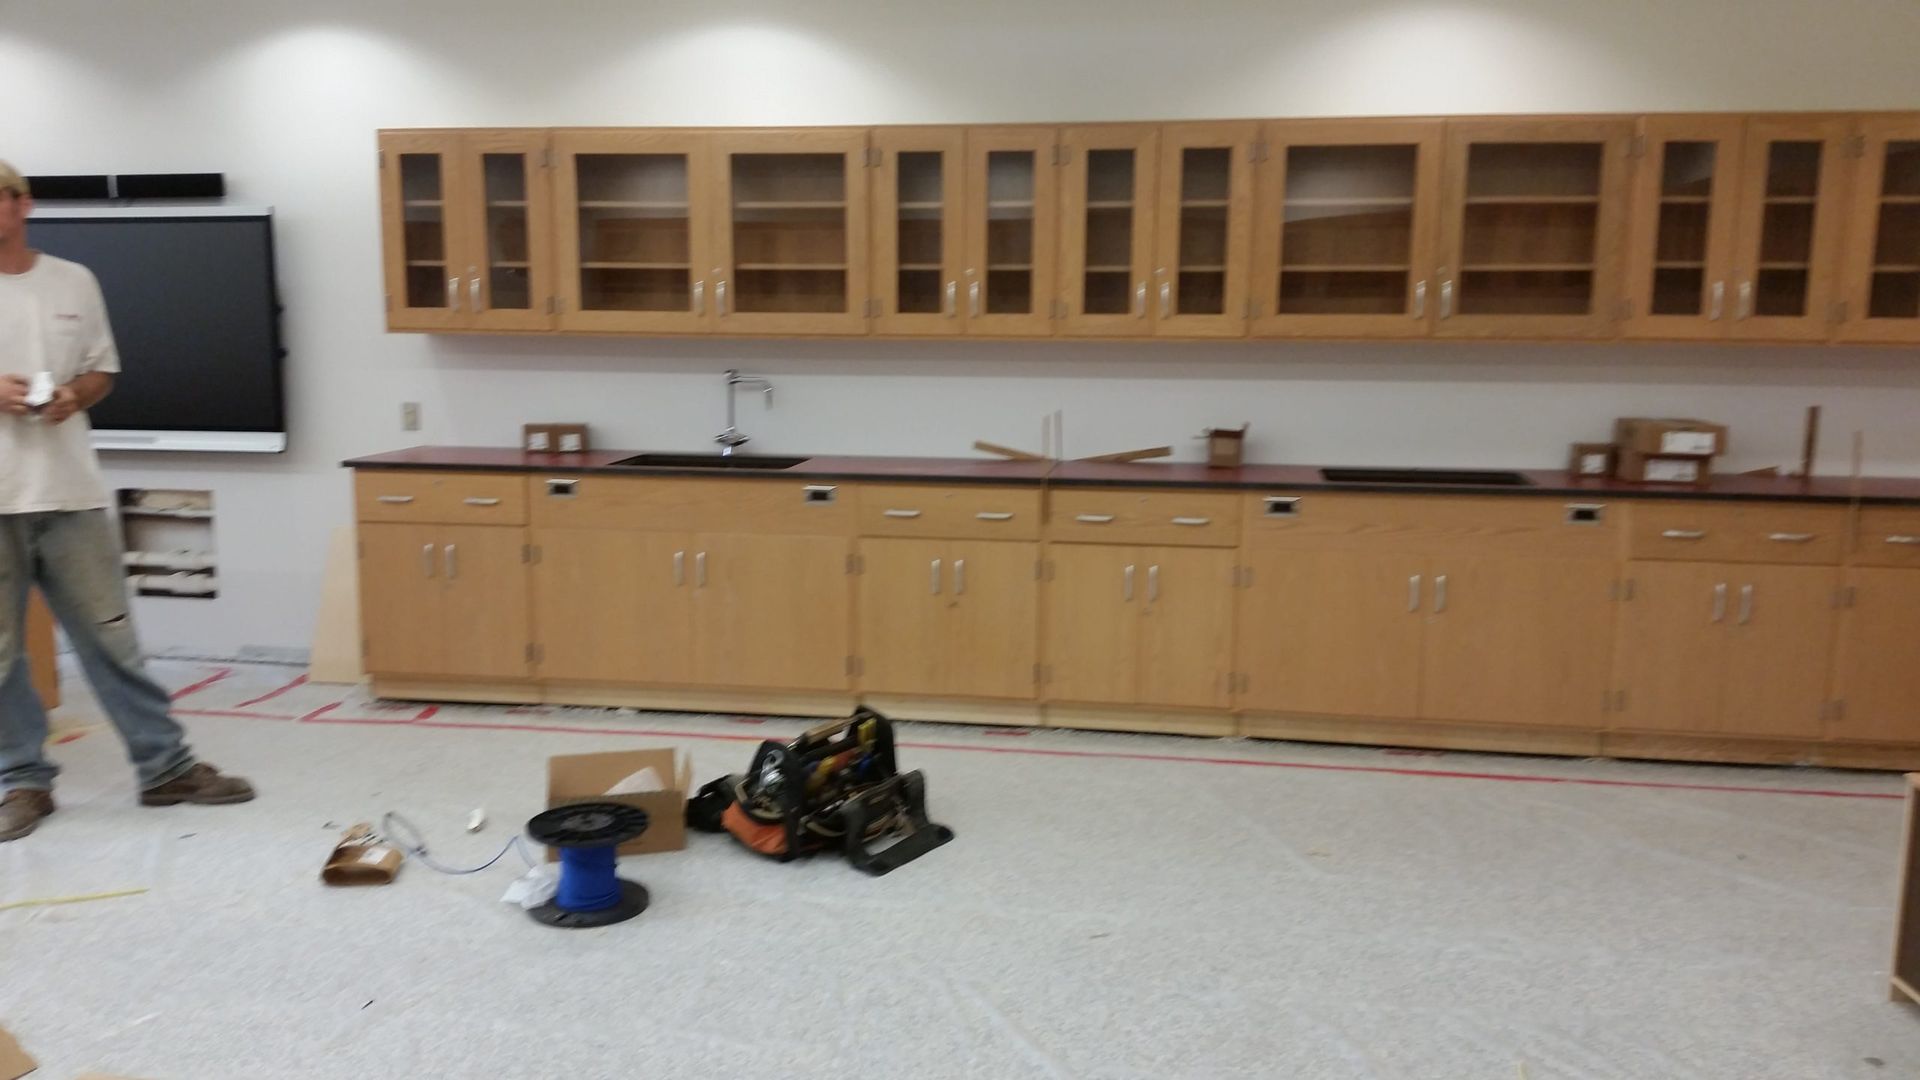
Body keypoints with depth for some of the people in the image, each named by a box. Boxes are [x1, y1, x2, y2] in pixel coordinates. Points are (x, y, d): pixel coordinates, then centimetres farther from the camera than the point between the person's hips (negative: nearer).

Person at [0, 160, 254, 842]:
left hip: (70, 493, 1)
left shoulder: (73, 282, 8)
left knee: (109, 636, 7)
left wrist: (74, 396, -8)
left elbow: (102, 371, 14)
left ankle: (166, 766, 14)